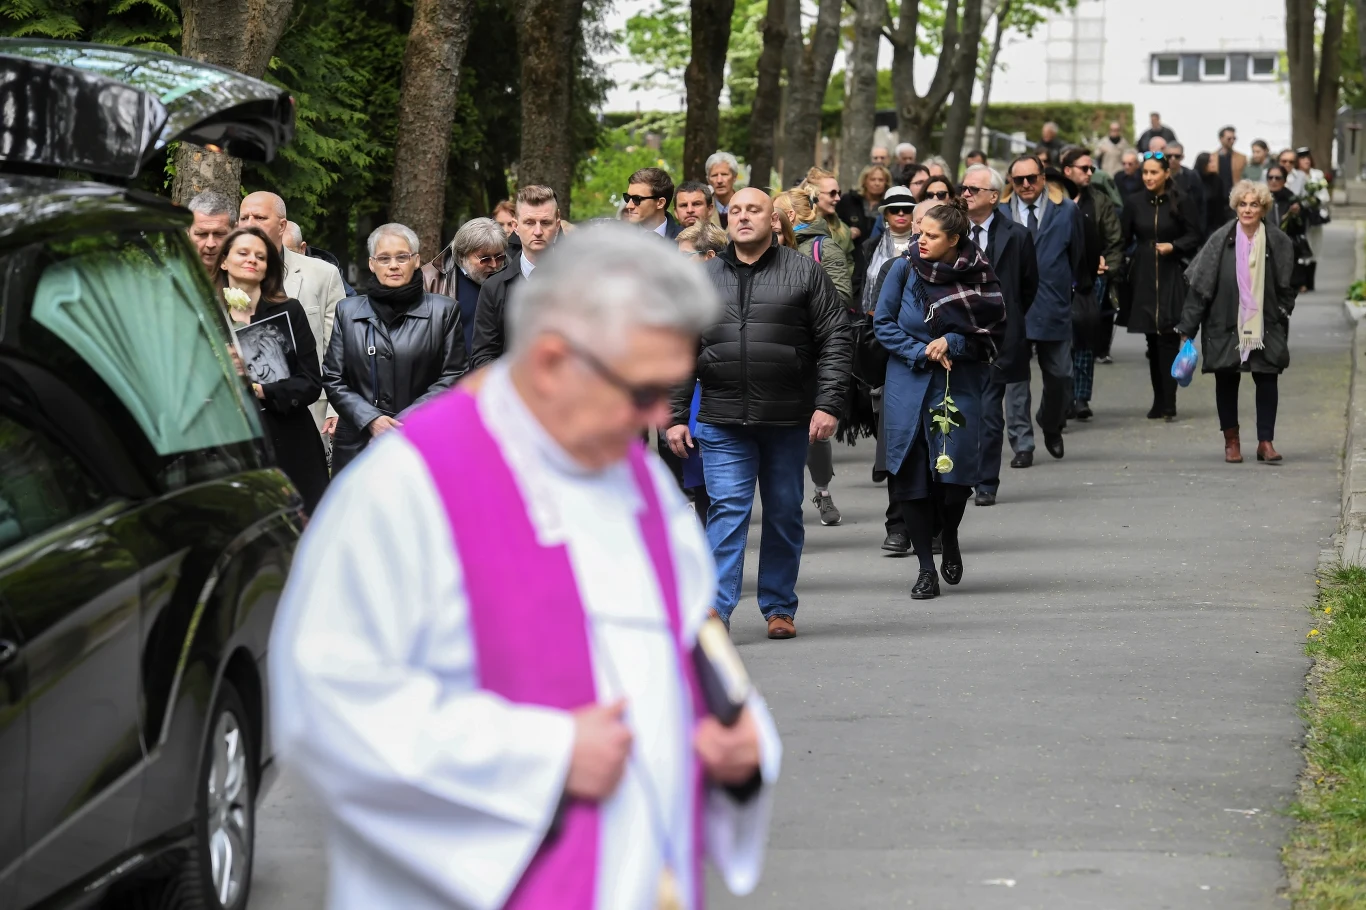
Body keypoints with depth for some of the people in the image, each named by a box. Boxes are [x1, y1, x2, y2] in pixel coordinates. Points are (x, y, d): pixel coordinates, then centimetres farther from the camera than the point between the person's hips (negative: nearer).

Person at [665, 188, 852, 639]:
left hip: (788, 420, 0)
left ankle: (779, 606, 20)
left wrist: (829, 403, -9)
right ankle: (717, 608, -13)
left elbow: (836, 338, 0)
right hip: (722, 421, 0)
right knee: (728, 509, -9)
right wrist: (675, 415, 4)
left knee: (785, 513, 9)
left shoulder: (804, 272, 3)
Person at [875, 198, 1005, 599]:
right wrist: (922, 352, -9)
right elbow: (883, 323, 4)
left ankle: (949, 537, 21)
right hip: (908, 385, 1)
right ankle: (926, 569, 9)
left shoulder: (978, 276, -3)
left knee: (956, 470, -12)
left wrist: (952, 343, -12)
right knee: (911, 473, -2)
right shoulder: (905, 270, 0)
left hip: (958, 384, -1)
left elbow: (994, 333, 3)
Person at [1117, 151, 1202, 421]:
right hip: (1142, 277, 3)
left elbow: (1194, 238, 1)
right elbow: (1123, 239, 6)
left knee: (1168, 338, -8)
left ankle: (1167, 403, -7)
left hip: (1171, 278, -3)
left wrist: (1173, 246, -16)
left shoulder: (1182, 202, -2)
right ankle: (1160, 401, 13)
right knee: (1152, 341, 6)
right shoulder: (1134, 203, 6)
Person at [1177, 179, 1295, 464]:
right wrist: (1187, 329, -6)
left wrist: (1282, 312, 2)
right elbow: (1199, 284, -5)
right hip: (1225, 324, -1)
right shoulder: (1221, 240, -7)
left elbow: (1286, 286, 11)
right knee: (1226, 380, 8)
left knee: (1267, 380, -3)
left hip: (1264, 325, 1)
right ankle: (1231, 440, 23)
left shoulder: (1277, 242, -2)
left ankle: (1265, 441, 6)